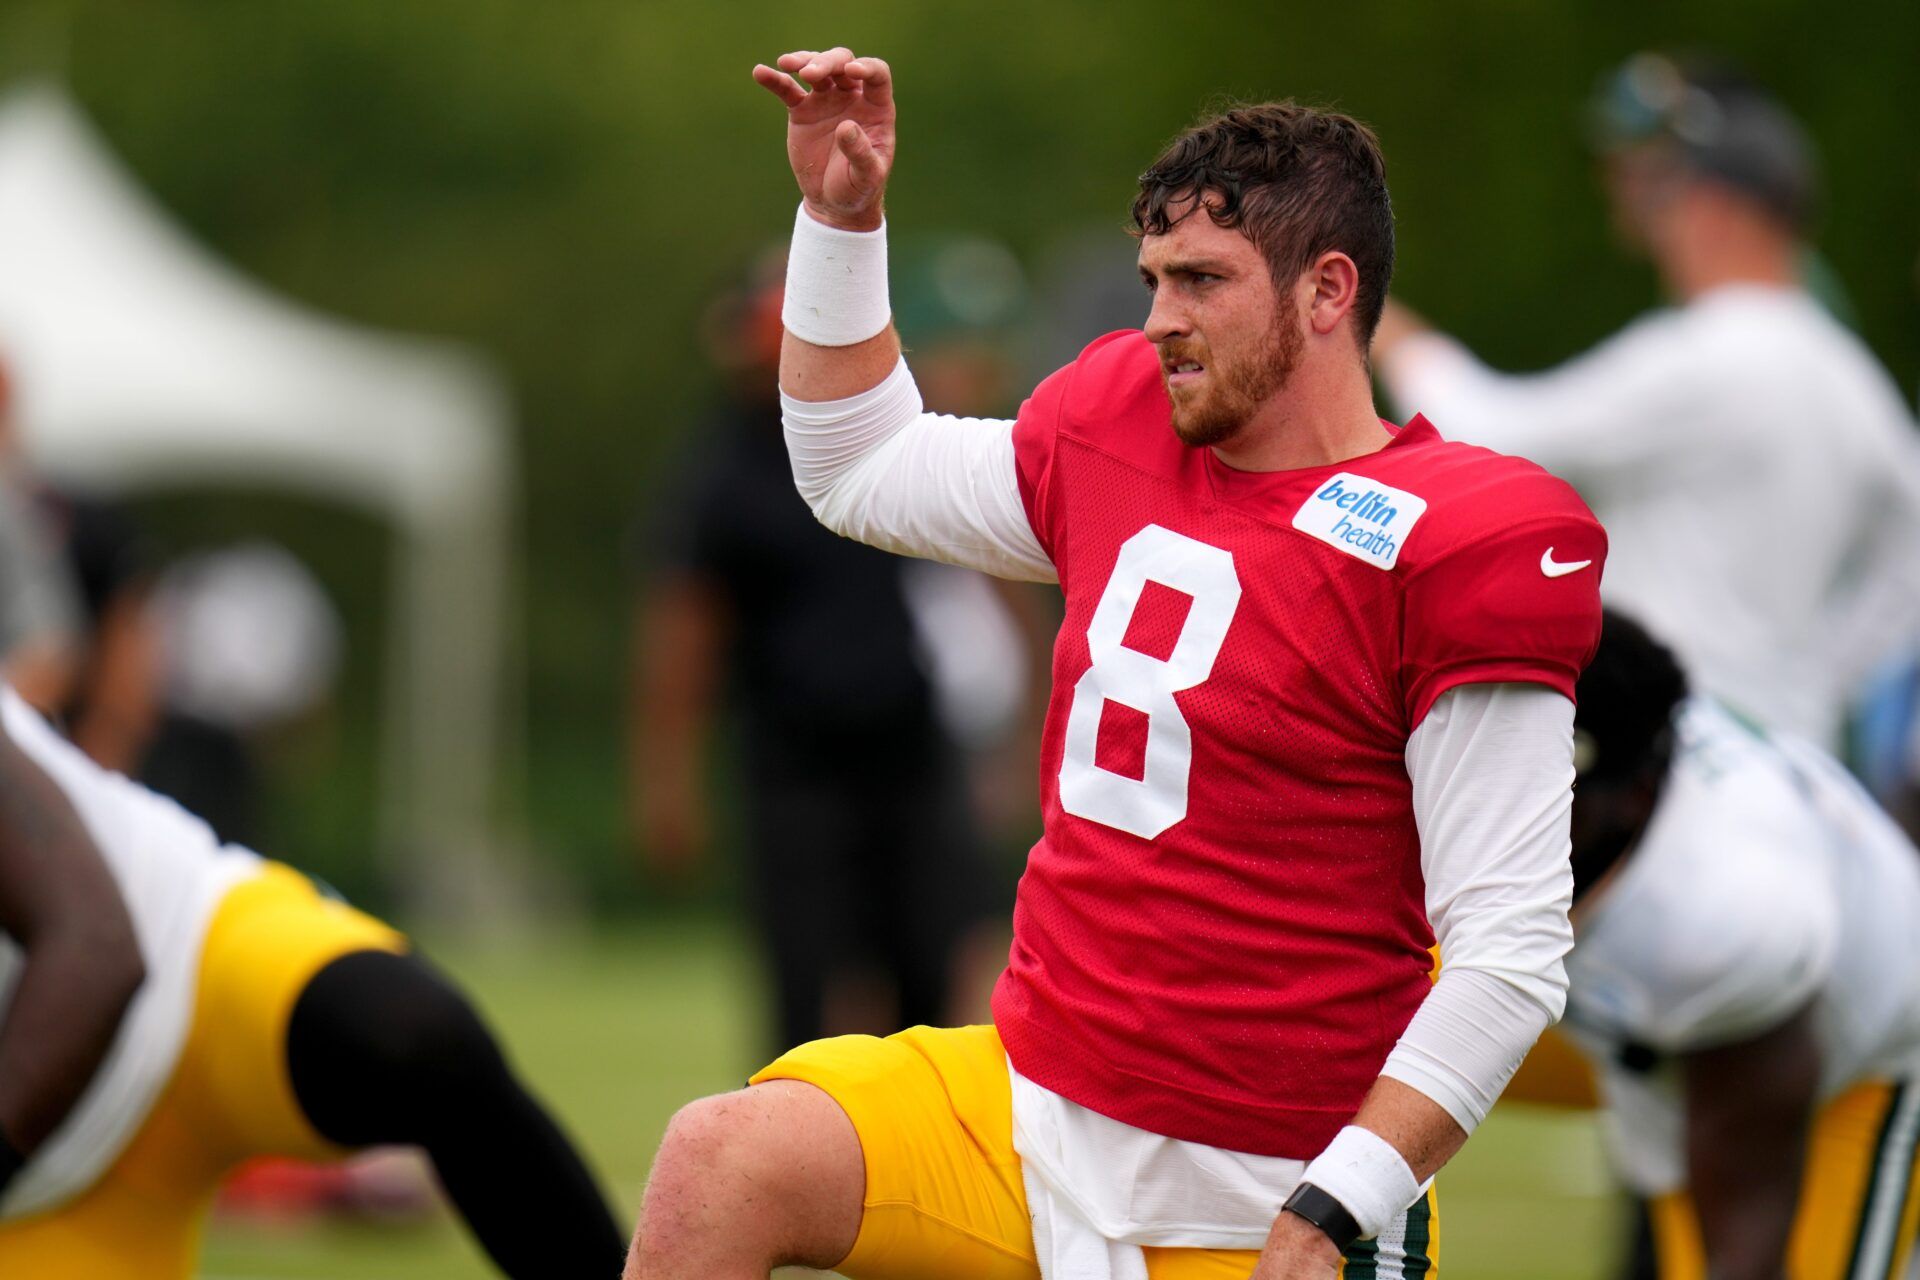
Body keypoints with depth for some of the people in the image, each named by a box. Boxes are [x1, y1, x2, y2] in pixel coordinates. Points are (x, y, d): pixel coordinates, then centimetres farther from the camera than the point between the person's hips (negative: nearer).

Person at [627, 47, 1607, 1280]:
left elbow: (1512, 951, -15)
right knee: (717, 1165, -18)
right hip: (1020, 1106, 6)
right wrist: (841, 212, 19)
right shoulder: (1121, 427, 10)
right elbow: (861, 471, 30)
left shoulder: (1457, 547, -12)